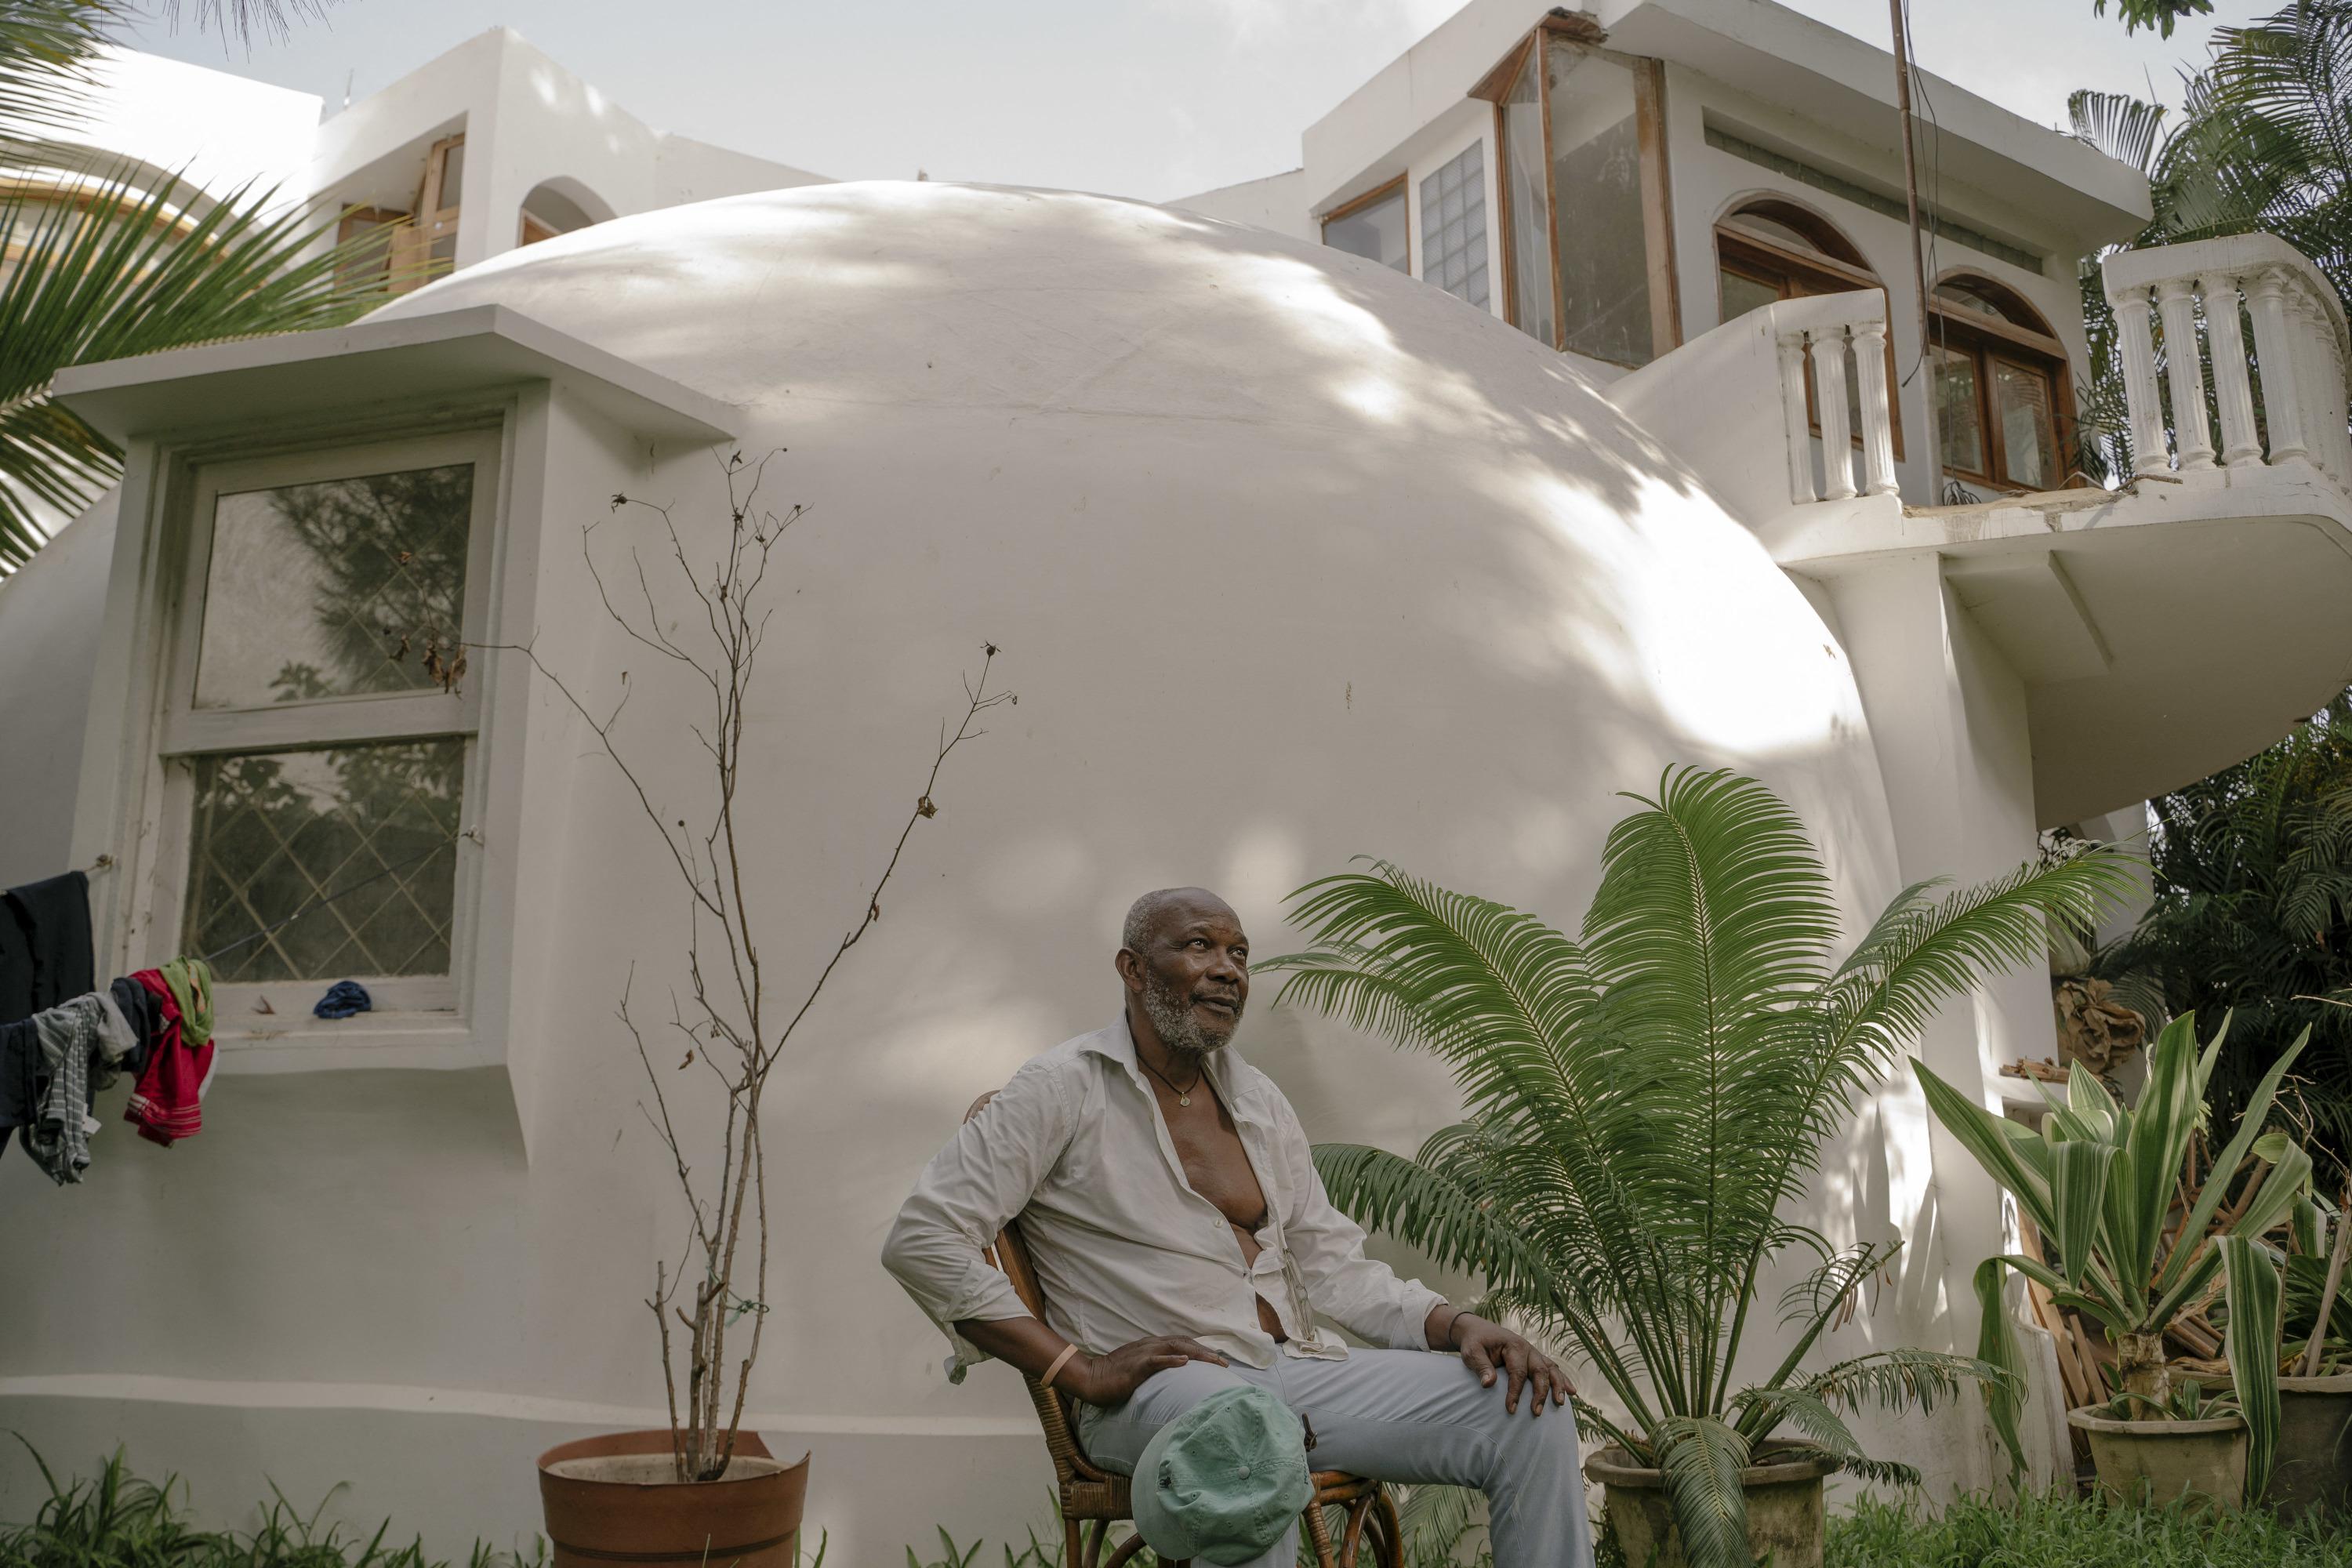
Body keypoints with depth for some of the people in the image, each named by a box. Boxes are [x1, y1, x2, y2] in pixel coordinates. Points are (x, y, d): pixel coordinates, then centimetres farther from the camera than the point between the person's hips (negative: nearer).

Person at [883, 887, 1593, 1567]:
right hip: (1158, 1385, -6)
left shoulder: (1259, 1102, 17)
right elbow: (921, 1239, -9)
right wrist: (1081, 1371, -14)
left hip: (1295, 1366, 6)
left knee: (1529, 1407, -10)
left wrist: (1458, 1324, -2)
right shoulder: (1065, 1088, -3)